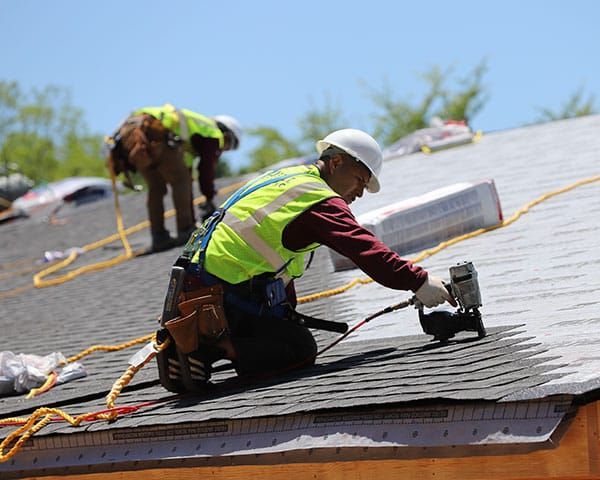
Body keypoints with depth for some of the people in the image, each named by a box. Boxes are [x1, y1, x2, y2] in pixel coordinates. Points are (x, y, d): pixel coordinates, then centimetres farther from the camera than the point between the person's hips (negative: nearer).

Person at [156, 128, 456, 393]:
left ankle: (194, 341, 7)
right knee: (301, 348, -3)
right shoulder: (321, 200, -10)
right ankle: (213, 348, -16)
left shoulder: (285, 176, 19)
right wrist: (418, 281, -22)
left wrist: (288, 310, 22)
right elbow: (364, 248, -22)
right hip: (222, 300, -9)